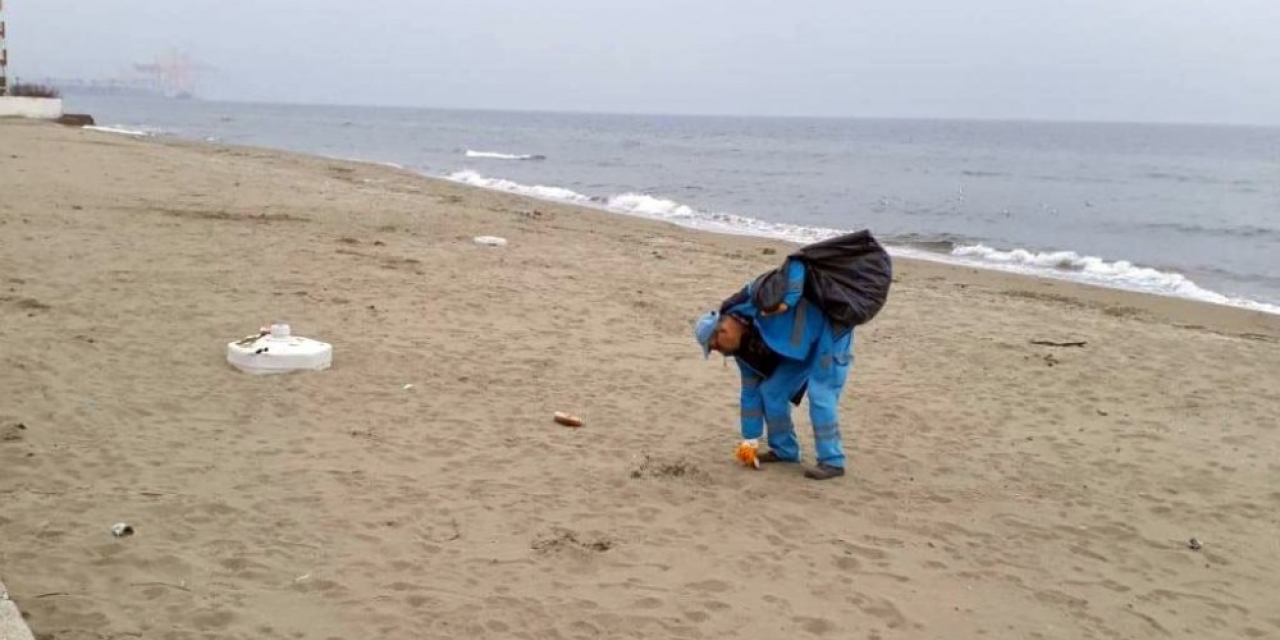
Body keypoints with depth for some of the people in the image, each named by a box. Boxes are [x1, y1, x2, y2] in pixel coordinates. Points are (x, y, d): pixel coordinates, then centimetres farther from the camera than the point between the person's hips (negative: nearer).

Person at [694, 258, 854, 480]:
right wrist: (751, 438, 3)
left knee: (820, 395, -16)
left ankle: (832, 461, -10)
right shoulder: (744, 351, -2)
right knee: (771, 391, 4)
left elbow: (795, 265, -29)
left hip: (829, 333, -8)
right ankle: (784, 450, 18)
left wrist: (788, 300, -41)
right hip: (801, 349, 8)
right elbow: (751, 391, 4)